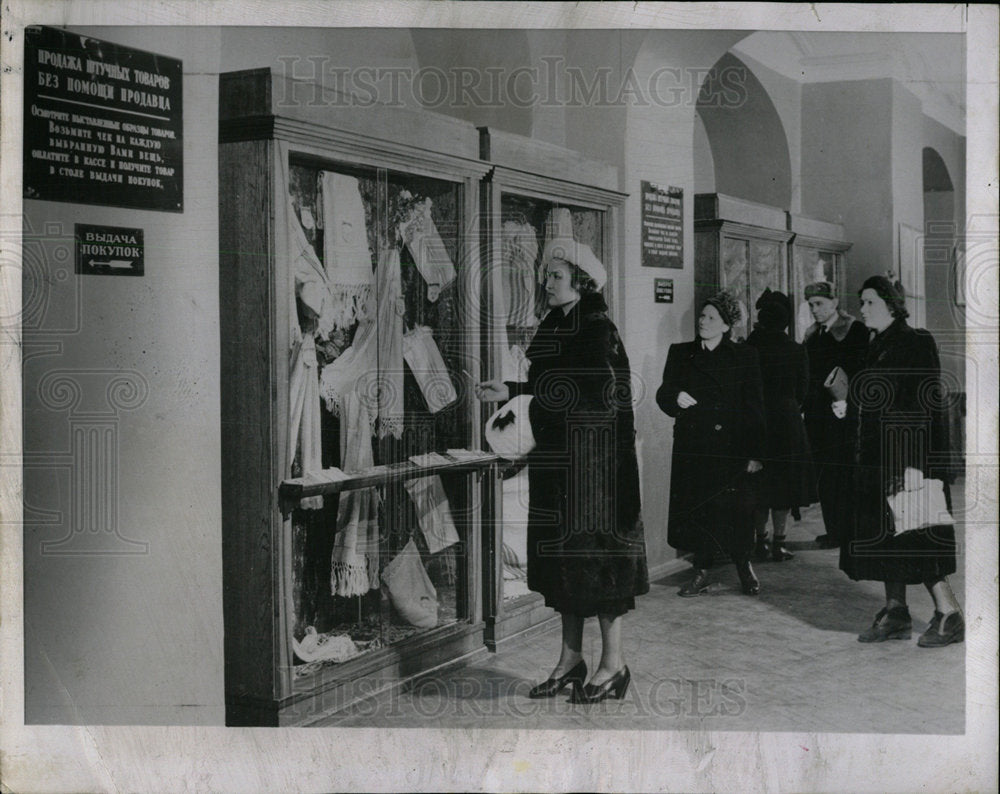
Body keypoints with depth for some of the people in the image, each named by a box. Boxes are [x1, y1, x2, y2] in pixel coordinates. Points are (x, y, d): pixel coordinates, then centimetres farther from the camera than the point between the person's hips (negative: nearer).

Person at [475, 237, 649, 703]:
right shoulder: (551, 328, 12)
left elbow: (589, 391, -22)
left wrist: (515, 391, -19)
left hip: (592, 460, -8)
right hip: (555, 459, 8)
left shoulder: (598, 331, -12)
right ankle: (570, 659, 19)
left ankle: (613, 664, 7)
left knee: (595, 554, -3)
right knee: (562, 556, 10)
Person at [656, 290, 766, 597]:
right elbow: (663, 395, 10)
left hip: (730, 448, -2)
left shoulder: (743, 356, 4)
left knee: (734, 511, -3)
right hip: (691, 448, 2)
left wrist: (754, 453, -5)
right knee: (696, 511, 2)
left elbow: (754, 406, 1)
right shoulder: (681, 353, 11)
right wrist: (676, 398, -15)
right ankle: (701, 573, 14)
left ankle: (744, 566, 18)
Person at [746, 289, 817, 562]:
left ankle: (760, 541, 13)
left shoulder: (749, 348, -5)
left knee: (759, 484, 10)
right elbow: (802, 389, 2)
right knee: (785, 482, 6)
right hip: (787, 422, -1)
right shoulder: (796, 350, -5)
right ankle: (778, 542, 5)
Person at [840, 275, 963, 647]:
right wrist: (848, 406, 8)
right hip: (876, 456, 9)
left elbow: (925, 405, -18)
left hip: (907, 453, -9)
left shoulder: (916, 343, -12)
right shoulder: (876, 346, 14)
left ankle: (949, 614, 2)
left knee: (911, 534, -7)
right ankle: (895, 613, 15)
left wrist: (915, 462, -23)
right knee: (884, 532, 9)